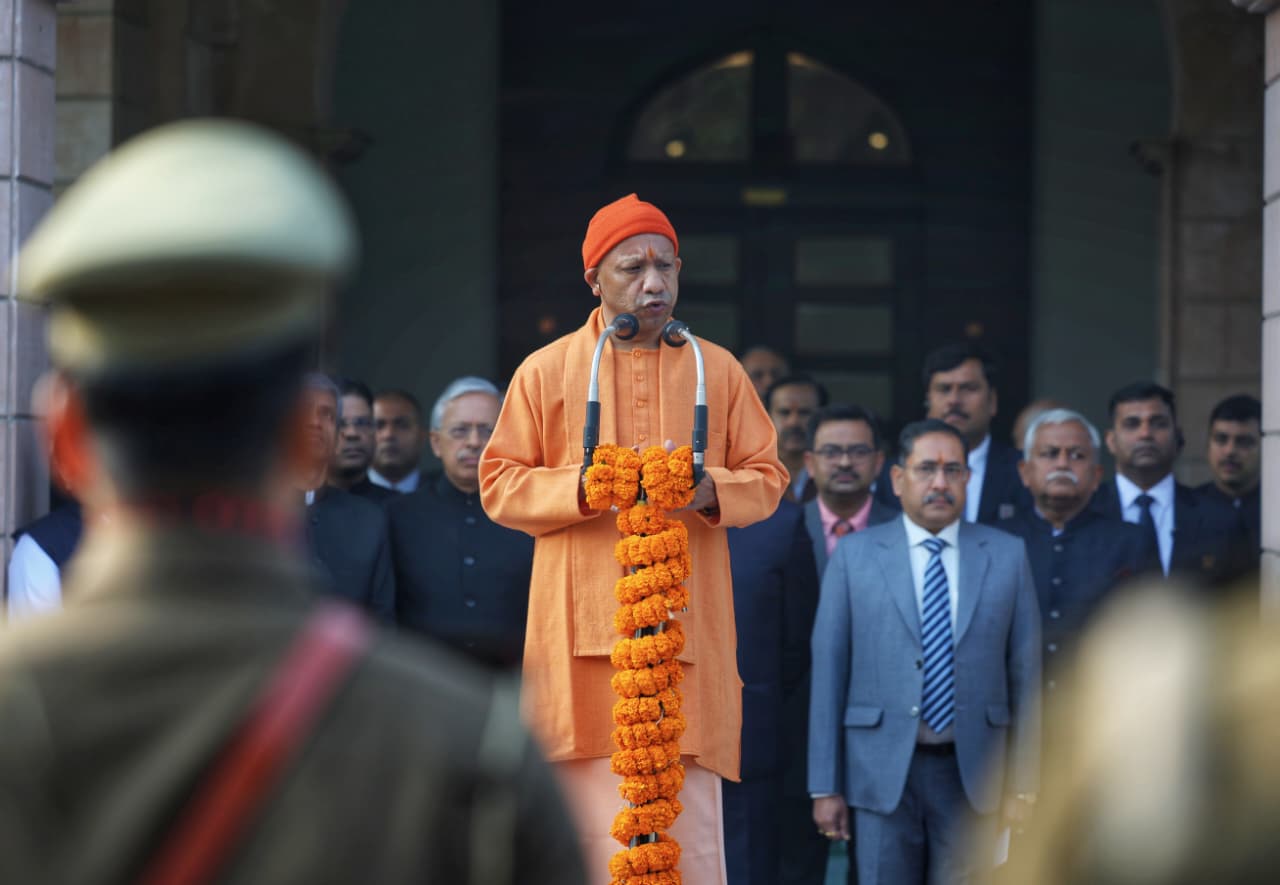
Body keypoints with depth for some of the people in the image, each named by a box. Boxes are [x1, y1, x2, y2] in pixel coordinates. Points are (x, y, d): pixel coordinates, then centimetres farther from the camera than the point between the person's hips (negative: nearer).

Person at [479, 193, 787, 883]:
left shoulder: (719, 371, 12)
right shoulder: (546, 371, 7)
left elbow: (767, 476, 14)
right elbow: (498, 484, 6)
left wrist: (711, 490, -8)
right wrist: (586, 486, -11)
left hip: (689, 626, 2)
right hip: (586, 631, -2)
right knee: (601, 827, -8)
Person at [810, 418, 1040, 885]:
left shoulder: (1006, 555, 6)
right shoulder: (854, 555, 3)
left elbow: (1025, 670, 6)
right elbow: (829, 671, 1)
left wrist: (1023, 782, 3)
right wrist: (825, 786, -2)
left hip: (971, 773, 1)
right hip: (883, 772, -1)